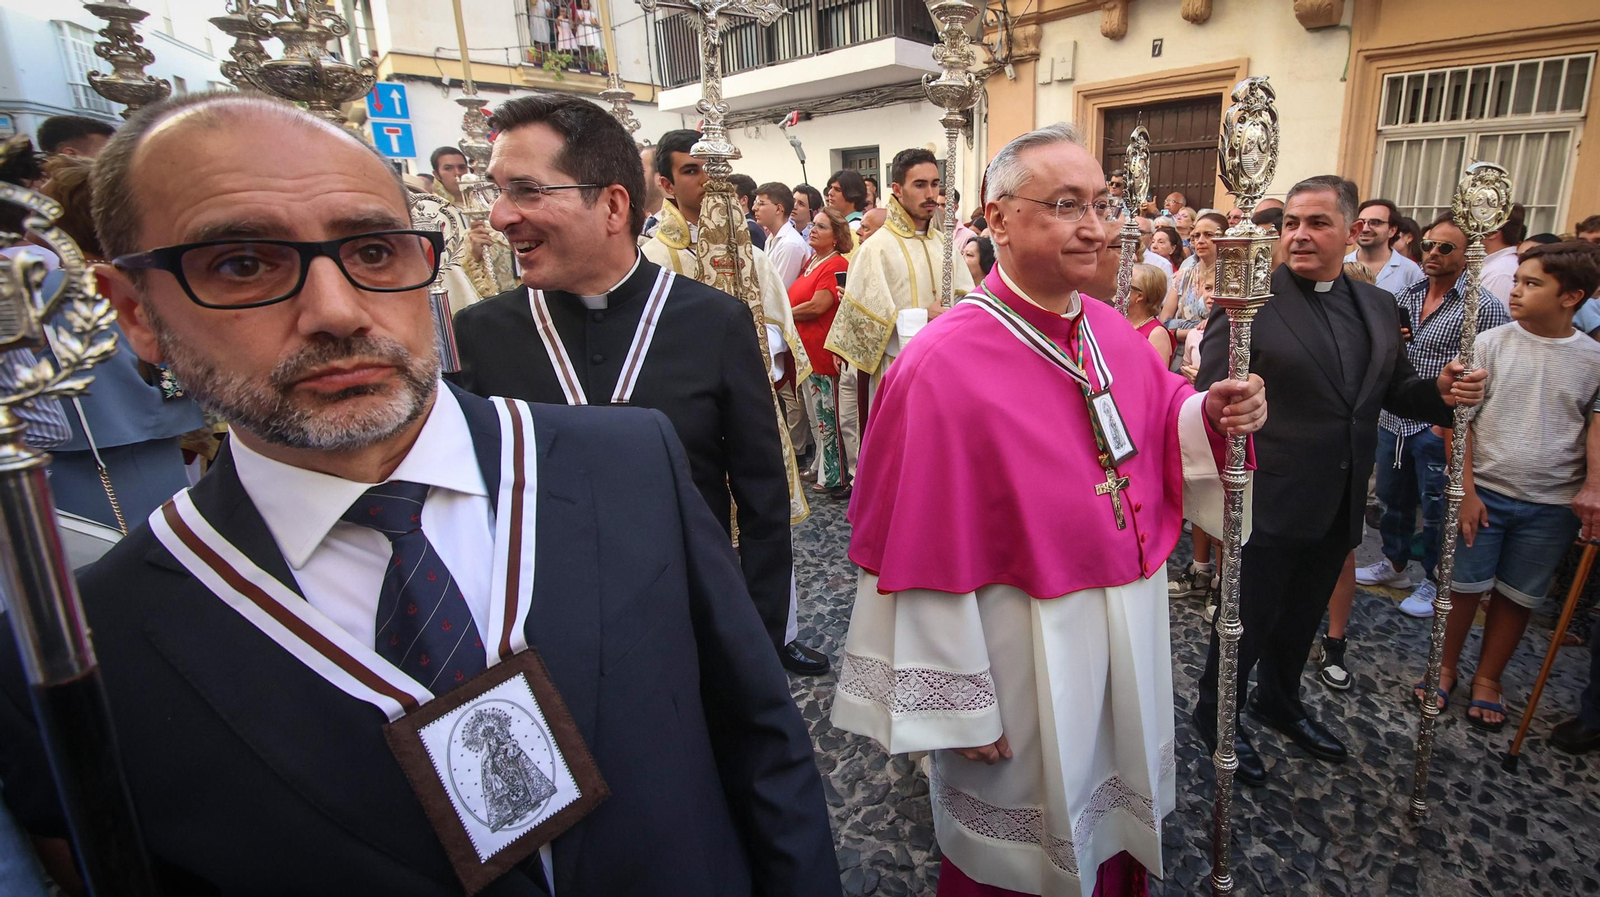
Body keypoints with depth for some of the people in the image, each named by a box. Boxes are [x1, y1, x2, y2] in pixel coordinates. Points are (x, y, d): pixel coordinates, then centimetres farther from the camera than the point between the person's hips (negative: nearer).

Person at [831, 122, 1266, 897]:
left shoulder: (1113, 332, -2)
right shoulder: (941, 364, -24)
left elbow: (1162, 422, 12)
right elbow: (917, 555, -22)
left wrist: (1213, 414, -12)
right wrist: (956, 707, -16)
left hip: (1130, 641, 7)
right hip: (1021, 663, -6)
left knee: (1115, 824, 29)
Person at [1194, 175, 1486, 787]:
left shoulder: (1377, 306, 7)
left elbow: (1394, 391, 14)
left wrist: (1441, 392, -7)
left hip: (1340, 504, 7)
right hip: (1268, 502, -6)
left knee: (1302, 617, 24)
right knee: (1249, 618, 8)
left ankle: (1279, 702, 47)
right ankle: (1217, 715, 31)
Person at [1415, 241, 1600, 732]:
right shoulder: (1491, 344, -5)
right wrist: (1466, 490, -9)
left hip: (1552, 504, 2)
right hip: (1483, 491, -1)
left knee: (1516, 597, 12)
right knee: (1464, 587, 6)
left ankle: (1487, 678, 29)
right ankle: (1446, 666, 26)